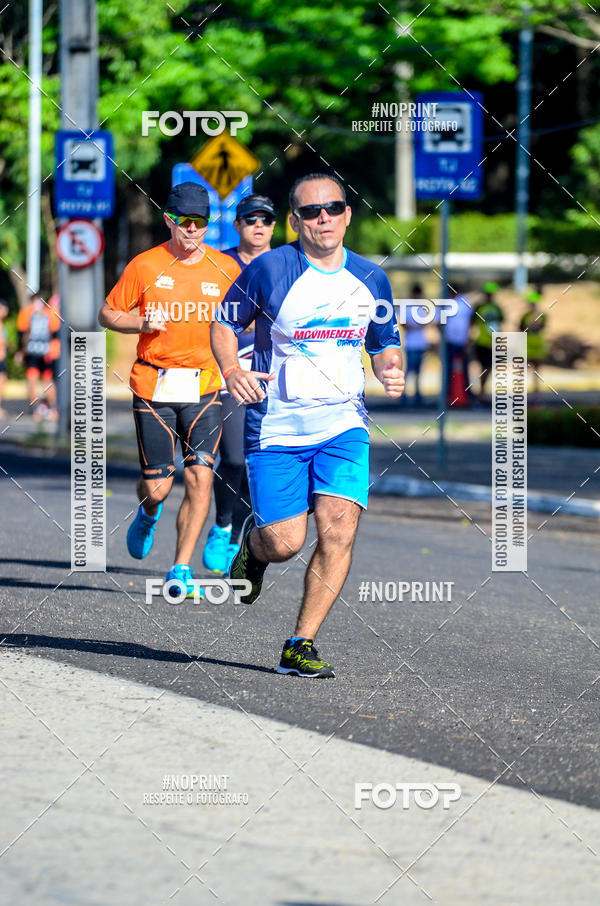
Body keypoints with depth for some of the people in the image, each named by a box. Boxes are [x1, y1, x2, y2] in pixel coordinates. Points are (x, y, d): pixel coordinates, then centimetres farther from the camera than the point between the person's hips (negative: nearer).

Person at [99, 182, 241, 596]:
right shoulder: (145, 266, -1)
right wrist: (142, 323, -12)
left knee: (200, 477, -13)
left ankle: (182, 570, -4)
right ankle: (149, 513, 40)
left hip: (204, 387, 1)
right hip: (153, 387, -1)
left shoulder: (226, 269, 3)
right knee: (158, 486, 1)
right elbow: (108, 314, 7)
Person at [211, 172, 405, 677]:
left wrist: (391, 372, -5)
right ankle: (254, 542, 33)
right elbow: (224, 324, 4)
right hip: (277, 427, -2)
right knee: (285, 543, -6)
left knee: (339, 529, -15)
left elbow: (385, 345, 18)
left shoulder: (370, 280, 5)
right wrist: (232, 371, -16)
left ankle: (301, 645, -5)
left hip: (343, 425, 2)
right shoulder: (269, 270, -7)